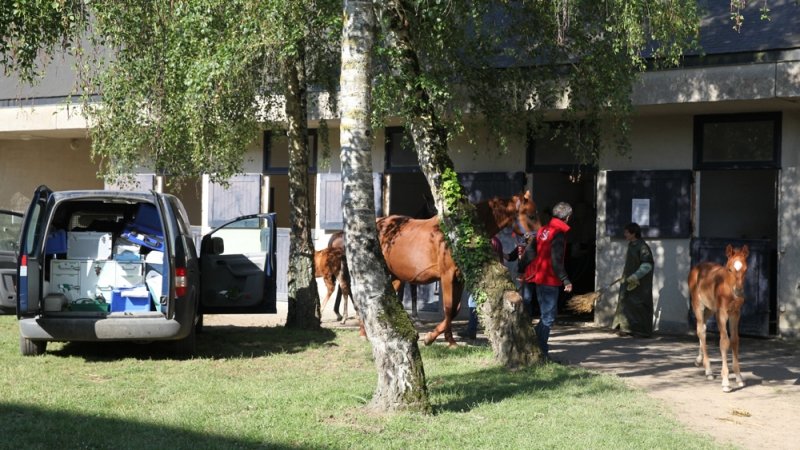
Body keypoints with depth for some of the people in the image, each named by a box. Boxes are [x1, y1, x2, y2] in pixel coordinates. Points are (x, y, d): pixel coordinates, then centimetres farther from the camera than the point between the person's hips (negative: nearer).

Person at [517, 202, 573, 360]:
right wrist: (566, 280, -18)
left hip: (539, 278, 8)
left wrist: (520, 269, 19)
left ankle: (535, 346, 18)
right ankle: (541, 353, -4)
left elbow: (530, 251, 12)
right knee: (548, 316, -4)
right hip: (550, 281, -8)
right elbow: (556, 260, -20)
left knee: (546, 314, 18)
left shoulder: (543, 229, 9)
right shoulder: (559, 233, -14)